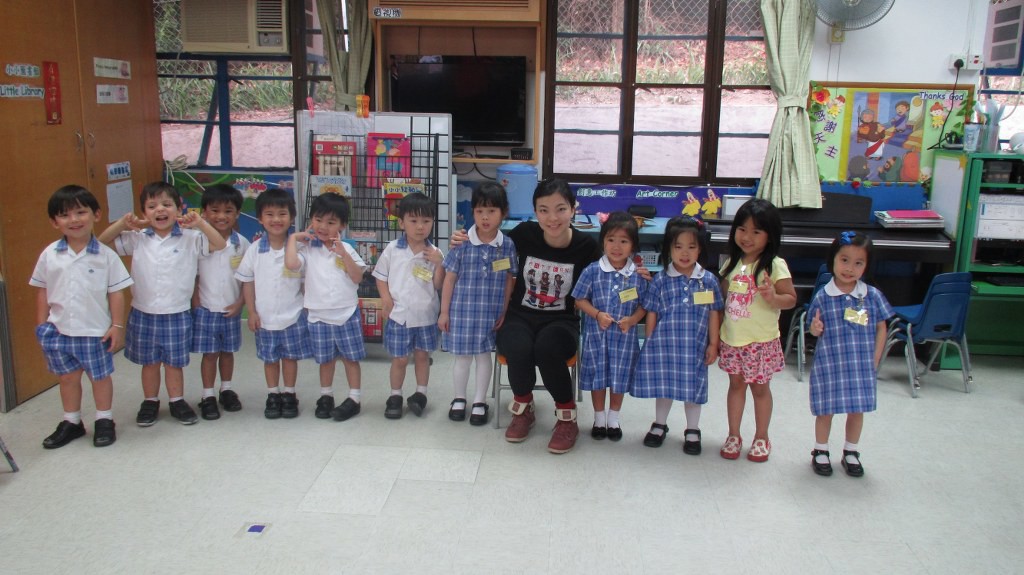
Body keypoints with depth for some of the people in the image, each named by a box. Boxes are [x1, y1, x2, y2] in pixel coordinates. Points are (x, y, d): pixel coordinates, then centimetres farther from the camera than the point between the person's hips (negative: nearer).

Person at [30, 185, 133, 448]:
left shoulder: (105, 255, -11)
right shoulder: (49, 255, -4)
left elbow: (116, 293, -6)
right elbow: (43, 291, 5)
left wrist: (117, 325, -7)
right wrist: (42, 325, 3)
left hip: (96, 331, -3)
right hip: (59, 331, 3)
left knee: (100, 377, 12)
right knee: (67, 377, 17)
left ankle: (104, 421, 30)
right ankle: (71, 422, 34)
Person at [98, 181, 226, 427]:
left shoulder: (190, 238, -7)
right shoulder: (137, 239, -1)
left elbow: (219, 245, -14)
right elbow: (103, 243, 3)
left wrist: (200, 222, -25)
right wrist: (122, 223, -12)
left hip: (177, 314, -2)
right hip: (143, 313, 2)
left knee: (174, 362, 12)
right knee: (149, 362, 15)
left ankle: (177, 401, 28)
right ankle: (150, 402, 30)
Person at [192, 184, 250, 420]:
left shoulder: (242, 243, -5)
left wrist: (240, 303, -6)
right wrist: (196, 306, -8)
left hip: (231, 310, 2)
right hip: (206, 310, -2)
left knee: (227, 352, 15)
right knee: (209, 354, 6)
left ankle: (226, 390, 31)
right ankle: (208, 397, 18)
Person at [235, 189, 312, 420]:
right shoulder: (255, 249, -6)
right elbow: (247, 282, 0)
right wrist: (251, 312, -2)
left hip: (293, 315, -1)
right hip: (265, 316, 1)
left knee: (290, 356, 11)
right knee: (270, 358, 14)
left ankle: (289, 395, 26)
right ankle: (273, 395, 29)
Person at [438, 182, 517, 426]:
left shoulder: (507, 245, -5)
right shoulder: (462, 244, -8)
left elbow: (510, 281, 2)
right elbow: (450, 278, -2)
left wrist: (504, 312, 0)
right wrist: (444, 312, -1)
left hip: (491, 312, 1)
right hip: (462, 310, 0)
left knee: (484, 355, 11)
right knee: (463, 357, 11)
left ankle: (480, 402, 26)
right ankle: (459, 399, 31)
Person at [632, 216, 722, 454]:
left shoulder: (709, 280, -3)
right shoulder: (661, 280, -4)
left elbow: (714, 314, 2)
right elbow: (652, 313, 1)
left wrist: (713, 344, 2)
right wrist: (649, 342, 1)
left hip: (695, 346, 0)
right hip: (665, 344, 0)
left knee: (693, 388, 12)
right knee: (664, 386, 12)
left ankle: (692, 430, 29)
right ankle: (659, 425, 33)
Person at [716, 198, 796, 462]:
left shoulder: (774, 265, -13)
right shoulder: (733, 262, 3)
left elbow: (791, 298, -13)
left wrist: (773, 298, -35)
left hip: (760, 341, -4)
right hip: (732, 339, 4)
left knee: (760, 388, 10)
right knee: (736, 384, 15)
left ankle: (761, 439, 27)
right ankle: (733, 436, 27)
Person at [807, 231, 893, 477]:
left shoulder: (872, 296, -6)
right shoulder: (822, 297, -9)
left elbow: (881, 329, 3)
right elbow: (816, 329, 1)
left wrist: (874, 360, 0)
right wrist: (814, 329, -22)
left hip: (861, 365, 2)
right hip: (829, 363, -1)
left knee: (857, 410, 13)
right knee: (825, 409, 9)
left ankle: (851, 453, 33)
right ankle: (820, 452, 29)